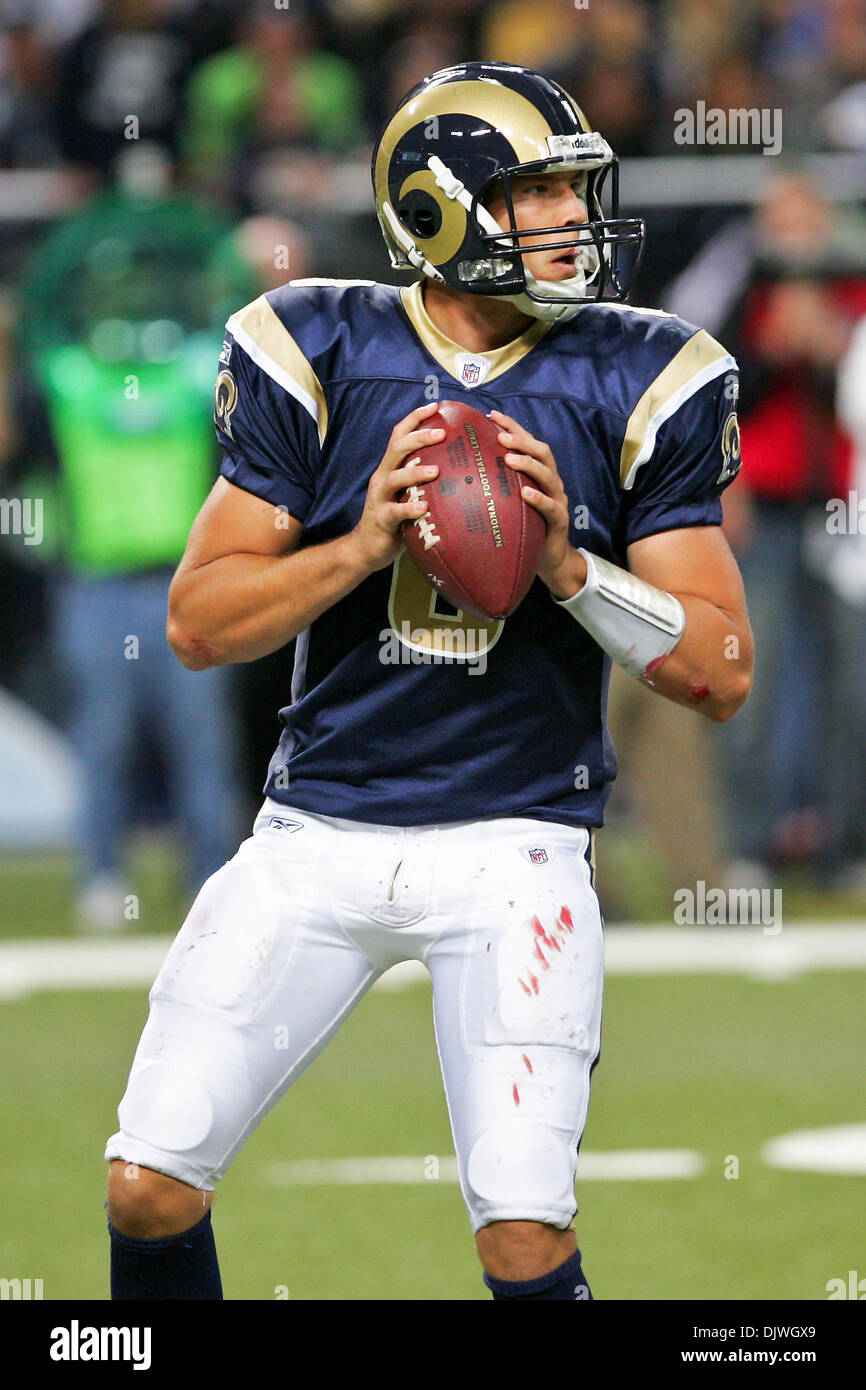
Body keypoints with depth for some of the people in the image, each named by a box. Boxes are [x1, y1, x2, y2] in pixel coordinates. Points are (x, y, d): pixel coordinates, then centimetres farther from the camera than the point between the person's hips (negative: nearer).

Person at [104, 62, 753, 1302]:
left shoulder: (637, 384, -2)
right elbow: (199, 624, -2)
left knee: (525, 1236, -15)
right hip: (317, 832, 1)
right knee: (148, 1188, -3)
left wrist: (567, 565, -17)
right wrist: (363, 544, -17)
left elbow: (720, 673, -3)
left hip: (514, 846, -1)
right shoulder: (318, 356, -1)